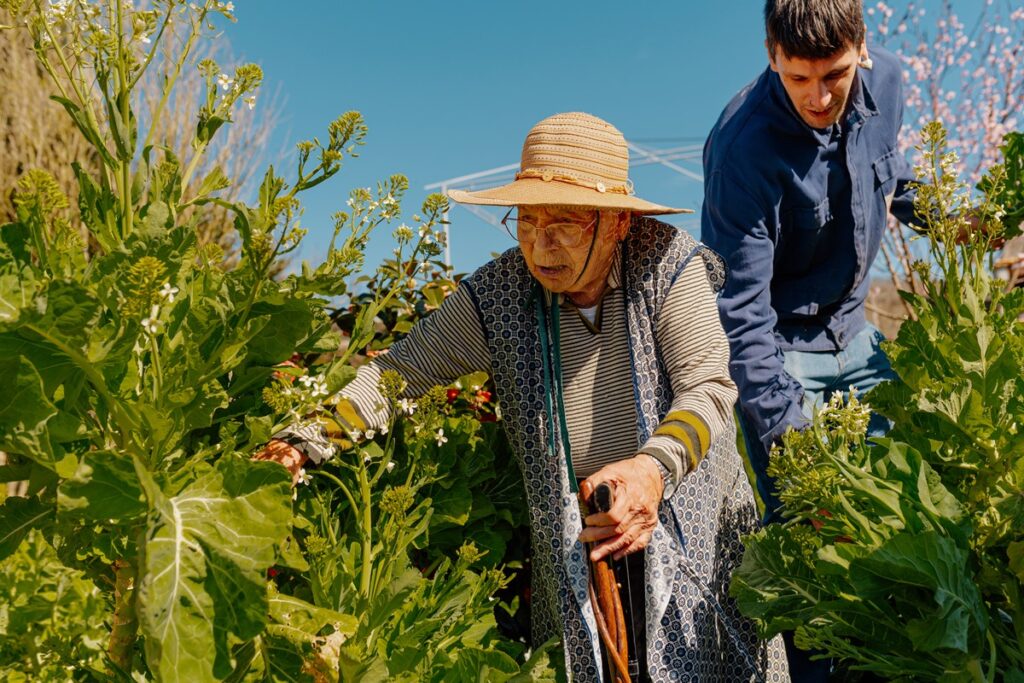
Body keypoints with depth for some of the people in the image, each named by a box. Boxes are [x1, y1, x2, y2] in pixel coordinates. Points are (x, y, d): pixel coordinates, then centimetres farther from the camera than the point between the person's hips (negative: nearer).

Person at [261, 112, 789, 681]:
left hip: (690, 517, -1)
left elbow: (708, 387, -20)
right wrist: (307, 441, -24)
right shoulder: (497, 293, -10)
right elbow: (402, 369, -8)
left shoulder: (670, 267, -15)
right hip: (570, 537, 1)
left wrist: (654, 467, -41)